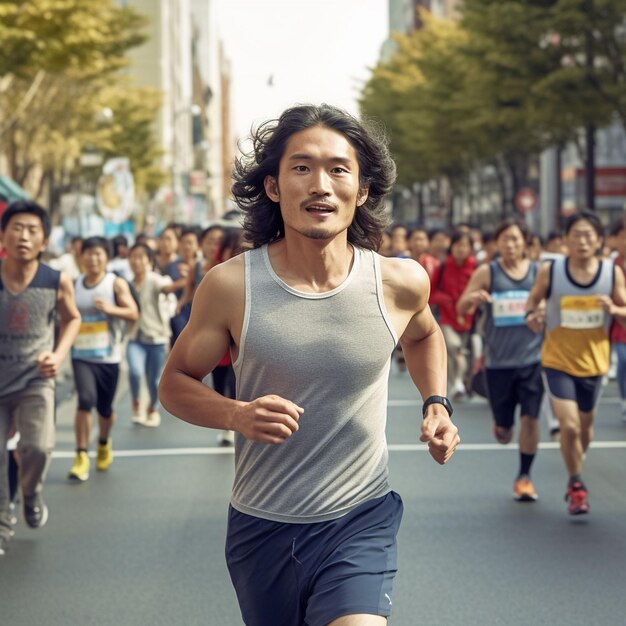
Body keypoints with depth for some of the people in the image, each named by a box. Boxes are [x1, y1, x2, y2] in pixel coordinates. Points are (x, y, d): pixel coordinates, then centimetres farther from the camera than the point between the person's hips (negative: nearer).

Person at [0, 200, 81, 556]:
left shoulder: (57, 282, -11)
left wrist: (59, 355, -6)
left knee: (38, 447, -18)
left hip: (35, 380, -1)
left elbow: (72, 319, 9)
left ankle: (33, 496, 16)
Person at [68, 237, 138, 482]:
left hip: (109, 356, -1)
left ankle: (104, 443, 41)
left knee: (105, 408, 10)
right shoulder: (74, 285, 4)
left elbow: (133, 314, -13)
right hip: (82, 355, 1)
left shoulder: (117, 284, -4)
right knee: (85, 400, -19)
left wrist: (110, 309, -29)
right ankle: (81, 456, -12)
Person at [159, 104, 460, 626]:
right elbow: (176, 382, 0)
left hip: (360, 523, -1)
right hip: (260, 527, 1)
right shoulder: (230, 286, -12)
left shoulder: (400, 283, -7)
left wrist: (437, 405, 2)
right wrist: (236, 415, -19)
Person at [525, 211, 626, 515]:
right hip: (557, 361, -2)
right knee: (569, 425, -14)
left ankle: (575, 477, 44)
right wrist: (531, 315, -17)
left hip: (593, 362, 3)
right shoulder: (549, 270, -10)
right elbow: (533, 299, 4)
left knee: (585, 425, 16)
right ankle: (576, 485, 9)